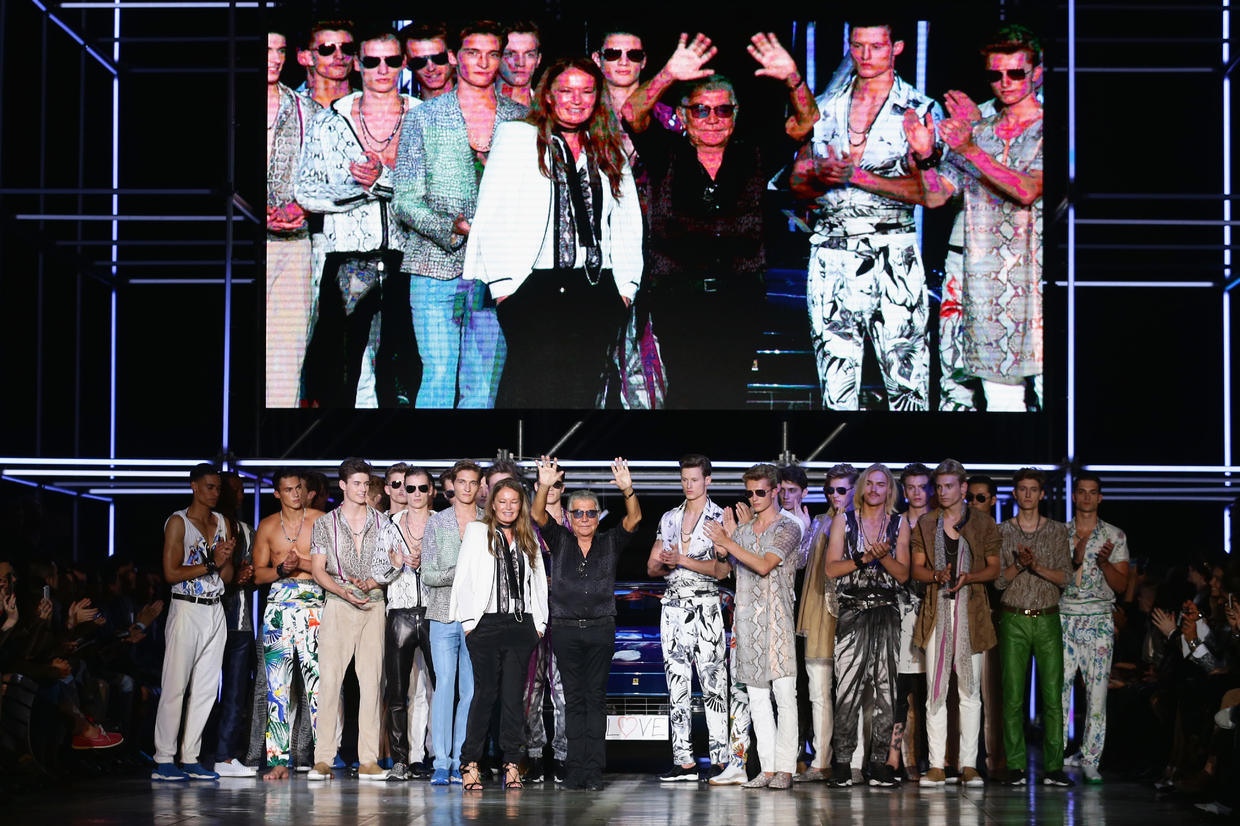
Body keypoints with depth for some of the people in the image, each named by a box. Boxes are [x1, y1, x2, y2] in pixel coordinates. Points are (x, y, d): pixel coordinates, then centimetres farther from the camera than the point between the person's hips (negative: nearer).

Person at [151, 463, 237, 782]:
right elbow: (171, 573, -11)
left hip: (215, 610, 6)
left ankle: (190, 758, 9)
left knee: (205, 688, 5)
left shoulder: (222, 523, 15)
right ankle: (163, 760, -6)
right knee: (175, 687, -8)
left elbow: (228, 576, 14)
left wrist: (226, 559, -6)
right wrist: (211, 564, -10)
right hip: (186, 610, -6)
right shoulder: (178, 522, -4)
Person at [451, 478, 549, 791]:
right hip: (487, 623, -3)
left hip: (521, 625, 3)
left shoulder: (528, 538, 17)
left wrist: (539, 622, 8)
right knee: (486, 693, -8)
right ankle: (470, 763, -4)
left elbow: (538, 581, 17)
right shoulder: (477, 531, 7)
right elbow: (463, 577, 3)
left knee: (513, 695, 0)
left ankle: (512, 764, 3)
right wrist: (468, 620, -4)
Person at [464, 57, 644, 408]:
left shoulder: (611, 152, 19)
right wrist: (502, 284, -8)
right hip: (533, 290, -4)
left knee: (583, 391, 0)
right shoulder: (517, 136, 6)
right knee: (528, 390, -13)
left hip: (597, 293, 4)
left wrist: (625, 287, 9)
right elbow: (493, 215, 0)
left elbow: (628, 221, 20)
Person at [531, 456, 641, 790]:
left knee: (596, 697, -1)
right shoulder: (560, 541, 9)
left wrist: (627, 490, -25)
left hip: (600, 629, 0)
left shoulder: (610, 543, 8)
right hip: (566, 630, 0)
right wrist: (544, 487, -24)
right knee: (573, 699, 2)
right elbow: (539, 517, -6)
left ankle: (594, 770, -2)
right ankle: (575, 768, 3)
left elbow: (633, 520, -6)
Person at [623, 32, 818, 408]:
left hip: (737, 300, 2)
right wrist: (668, 76, -28)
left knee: (730, 392, 0)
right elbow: (632, 115, -11)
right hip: (678, 297, -2)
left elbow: (805, 121, -1)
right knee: (686, 391, -9)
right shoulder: (667, 155, 5)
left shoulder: (753, 158, 9)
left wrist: (792, 78, -21)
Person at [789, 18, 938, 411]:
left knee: (906, 380, -6)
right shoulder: (825, 107, 15)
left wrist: (856, 176, -14)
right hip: (830, 250, 3)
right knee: (836, 385, 1)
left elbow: (925, 190, -8)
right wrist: (821, 177, -9)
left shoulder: (920, 110, 3)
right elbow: (798, 182, 14)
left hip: (892, 251, -3)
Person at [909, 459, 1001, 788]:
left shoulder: (982, 523, 4)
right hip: (937, 609, 1)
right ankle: (936, 766, 0)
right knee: (935, 690, -2)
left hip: (970, 610, -1)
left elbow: (994, 568, 5)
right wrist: (937, 575, -11)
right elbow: (917, 568, 10)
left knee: (970, 690, -1)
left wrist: (968, 576, -14)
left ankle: (969, 765, 3)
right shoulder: (926, 523, 9)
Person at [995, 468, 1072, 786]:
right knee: (1013, 696, -3)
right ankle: (1015, 765, 2)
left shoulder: (1058, 531, 8)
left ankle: (1054, 764, 2)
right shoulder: (1001, 532, 7)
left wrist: (1036, 566, -14)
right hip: (1014, 619, 0)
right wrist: (1019, 565, -15)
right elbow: (998, 580, 2)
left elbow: (1065, 577, 1)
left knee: (1052, 694, -3)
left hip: (1048, 619, 0)